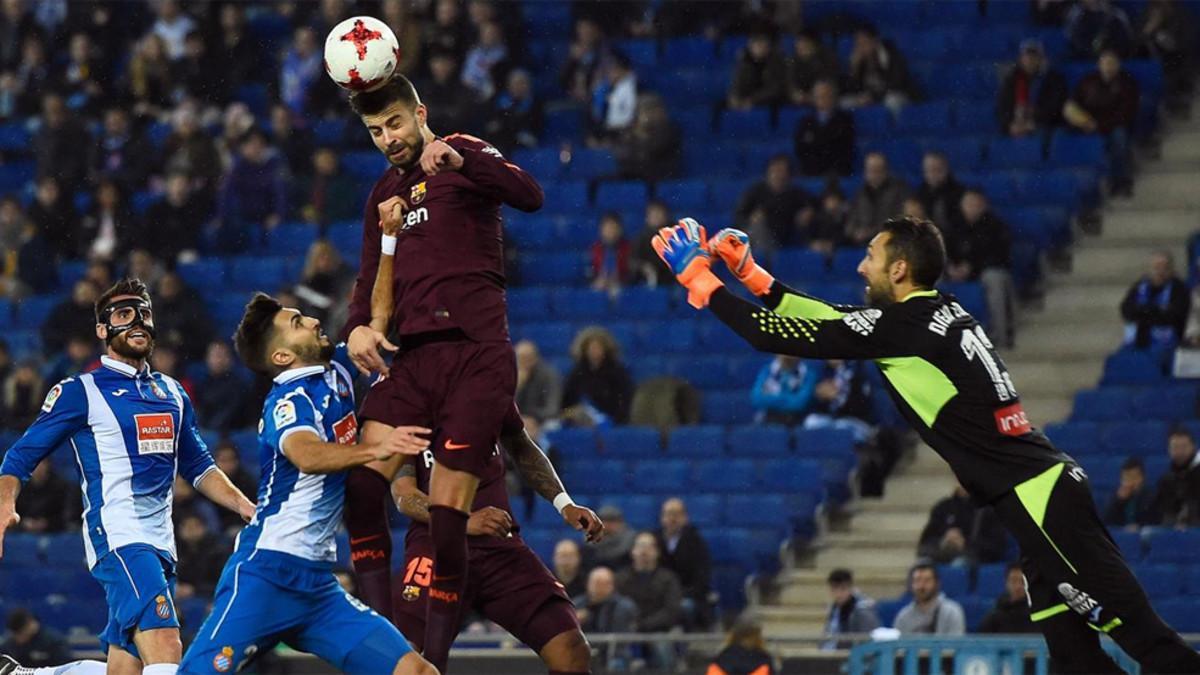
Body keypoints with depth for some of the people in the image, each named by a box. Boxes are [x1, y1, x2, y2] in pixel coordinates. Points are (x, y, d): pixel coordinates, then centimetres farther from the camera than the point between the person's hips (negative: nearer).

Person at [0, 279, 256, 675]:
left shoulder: (172, 393, 20)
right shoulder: (80, 392, 1)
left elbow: (197, 467, 29)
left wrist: (246, 508, 16)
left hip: (160, 540, 8)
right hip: (117, 536, -8)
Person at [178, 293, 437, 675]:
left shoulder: (337, 370, 11)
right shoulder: (289, 400, -11)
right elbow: (306, 455, -33)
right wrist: (375, 449, -48)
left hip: (318, 584, 7)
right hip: (265, 575, -7)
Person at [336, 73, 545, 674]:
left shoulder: (464, 156, 4)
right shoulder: (384, 194, 22)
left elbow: (529, 196, -15)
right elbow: (371, 278, 26)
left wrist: (458, 159, -30)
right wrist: (357, 328, 4)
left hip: (476, 354, -6)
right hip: (413, 356, 6)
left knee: (448, 512, -11)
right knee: (359, 484, -16)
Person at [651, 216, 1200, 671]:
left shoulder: (905, 325, -11)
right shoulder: (939, 313, 15)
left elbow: (780, 337, -9)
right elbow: (832, 321, 25)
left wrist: (699, 280, 2)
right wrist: (750, 274, 27)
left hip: (1038, 497, -9)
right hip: (1042, 491, 9)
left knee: (1137, 629, -13)